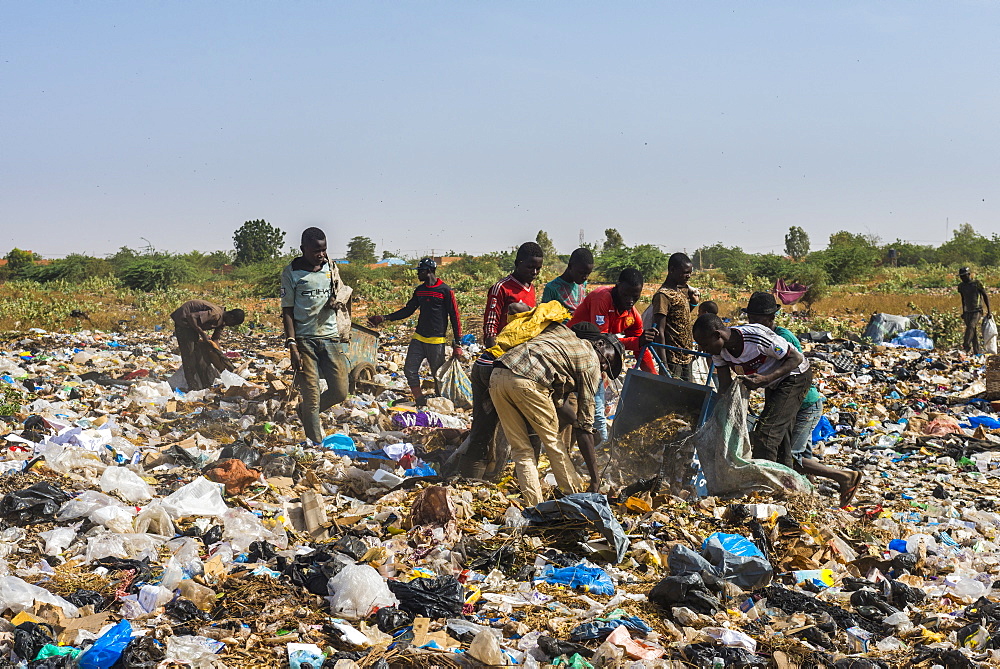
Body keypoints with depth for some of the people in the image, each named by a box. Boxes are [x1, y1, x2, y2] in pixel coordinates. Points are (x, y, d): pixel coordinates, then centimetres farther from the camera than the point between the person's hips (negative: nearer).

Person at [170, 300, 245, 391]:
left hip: (192, 323, 10)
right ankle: (193, 387, -6)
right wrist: (202, 333, -29)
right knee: (189, 354, -9)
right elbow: (191, 317, -34)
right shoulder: (215, 314, -30)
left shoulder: (222, 320, 0)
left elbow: (215, 339, 7)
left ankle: (207, 384, 17)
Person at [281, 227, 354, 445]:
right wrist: (292, 345, -12)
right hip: (304, 340, -4)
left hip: (331, 337, 4)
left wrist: (337, 300, 1)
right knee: (311, 396, -6)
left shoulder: (331, 267, 10)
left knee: (340, 392, 3)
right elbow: (287, 311, -3)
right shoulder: (292, 272, -2)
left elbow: (343, 291, 27)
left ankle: (305, 411, 30)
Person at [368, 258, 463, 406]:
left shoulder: (445, 290, -7)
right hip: (418, 338, 6)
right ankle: (420, 403, 7)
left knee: (439, 376, -2)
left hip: (437, 341, -6)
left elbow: (455, 317, -6)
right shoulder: (419, 290, 13)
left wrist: (457, 344, -8)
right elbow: (408, 310, 20)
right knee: (409, 370, -2)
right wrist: (385, 318, 8)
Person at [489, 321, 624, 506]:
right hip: (527, 382, -6)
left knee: (521, 449, 12)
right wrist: (595, 480, 11)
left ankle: (534, 505, 9)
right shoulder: (591, 362, 13)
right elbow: (584, 424, 9)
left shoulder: (562, 331, 31)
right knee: (554, 442, 13)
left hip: (497, 377, 6)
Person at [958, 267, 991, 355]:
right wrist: (963, 312, 25)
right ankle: (978, 352, 7)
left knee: (971, 326, -24)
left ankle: (966, 347, -30)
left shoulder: (977, 284, -5)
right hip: (968, 312, 5)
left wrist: (988, 311, -2)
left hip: (977, 311, -5)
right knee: (974, 332, 5)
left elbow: (986, 296, 1)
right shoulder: (961, 286, 11)